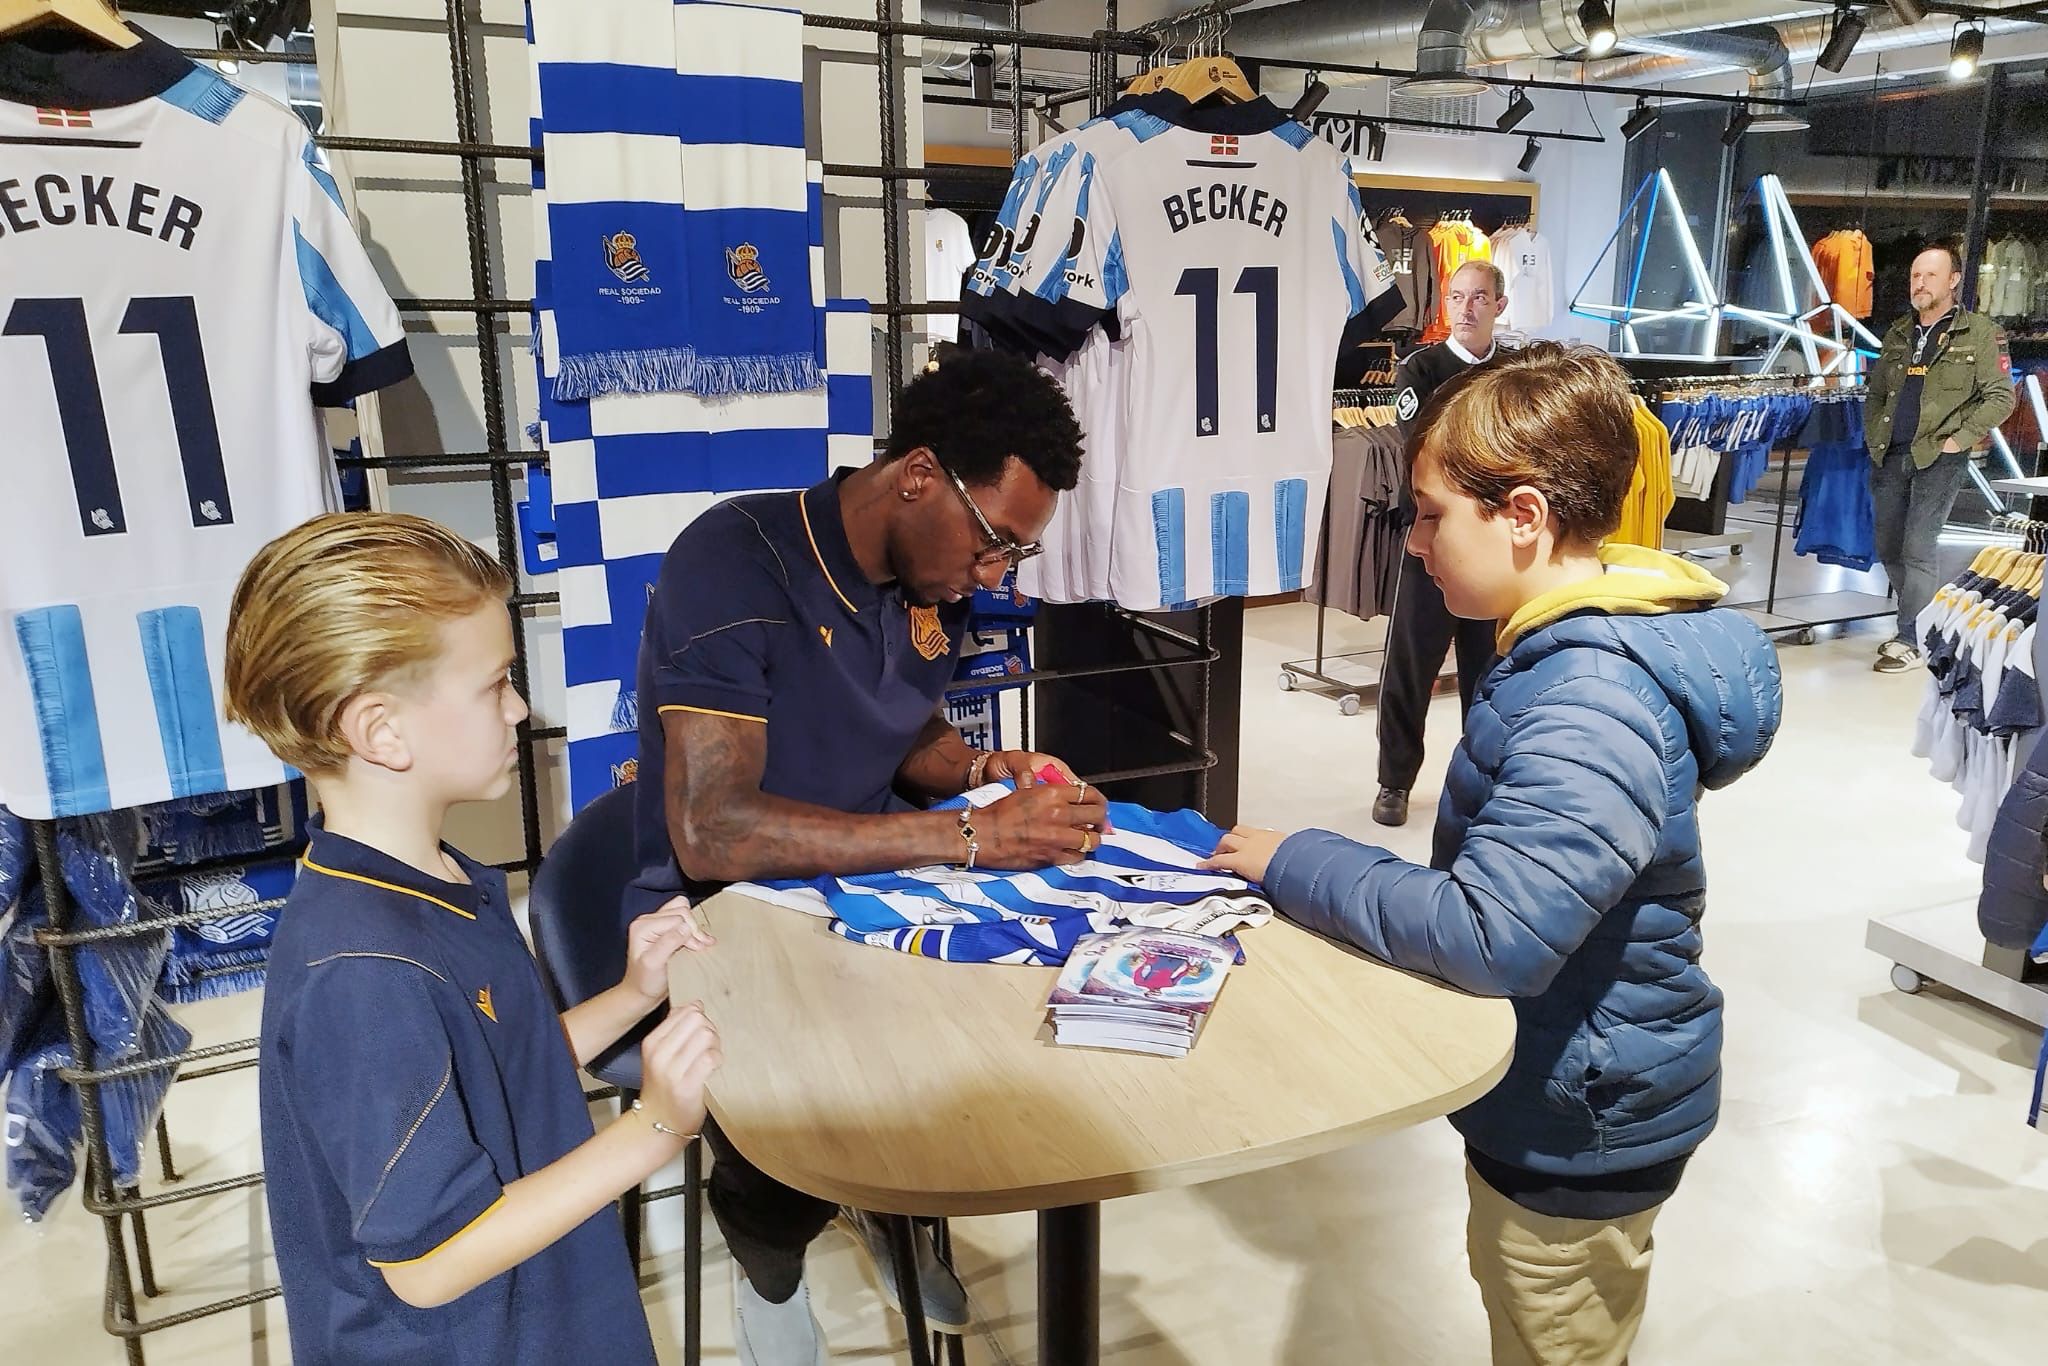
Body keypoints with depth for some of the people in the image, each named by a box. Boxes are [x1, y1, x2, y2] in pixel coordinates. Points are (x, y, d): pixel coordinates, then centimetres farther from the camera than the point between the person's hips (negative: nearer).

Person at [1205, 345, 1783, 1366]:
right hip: (1546, 1091, 9)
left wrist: (1297, 864, -26)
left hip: (1579, 1128, -9)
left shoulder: (1592, 709, -33)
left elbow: (1489, 934, -37)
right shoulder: (1570, 646, 1)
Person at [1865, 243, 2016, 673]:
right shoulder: (1899, 334, 15)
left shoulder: (1980, 333, -2)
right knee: (1889, 548, 9)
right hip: (1890, 457, 6)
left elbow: (2000, 397, -5)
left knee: (1919, 548, -11)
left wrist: (1959, 440, -12)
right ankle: (1923, 620, 27)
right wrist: (1874, 435, 10)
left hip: (1939, 459, -6)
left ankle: (1911, 640, -4)